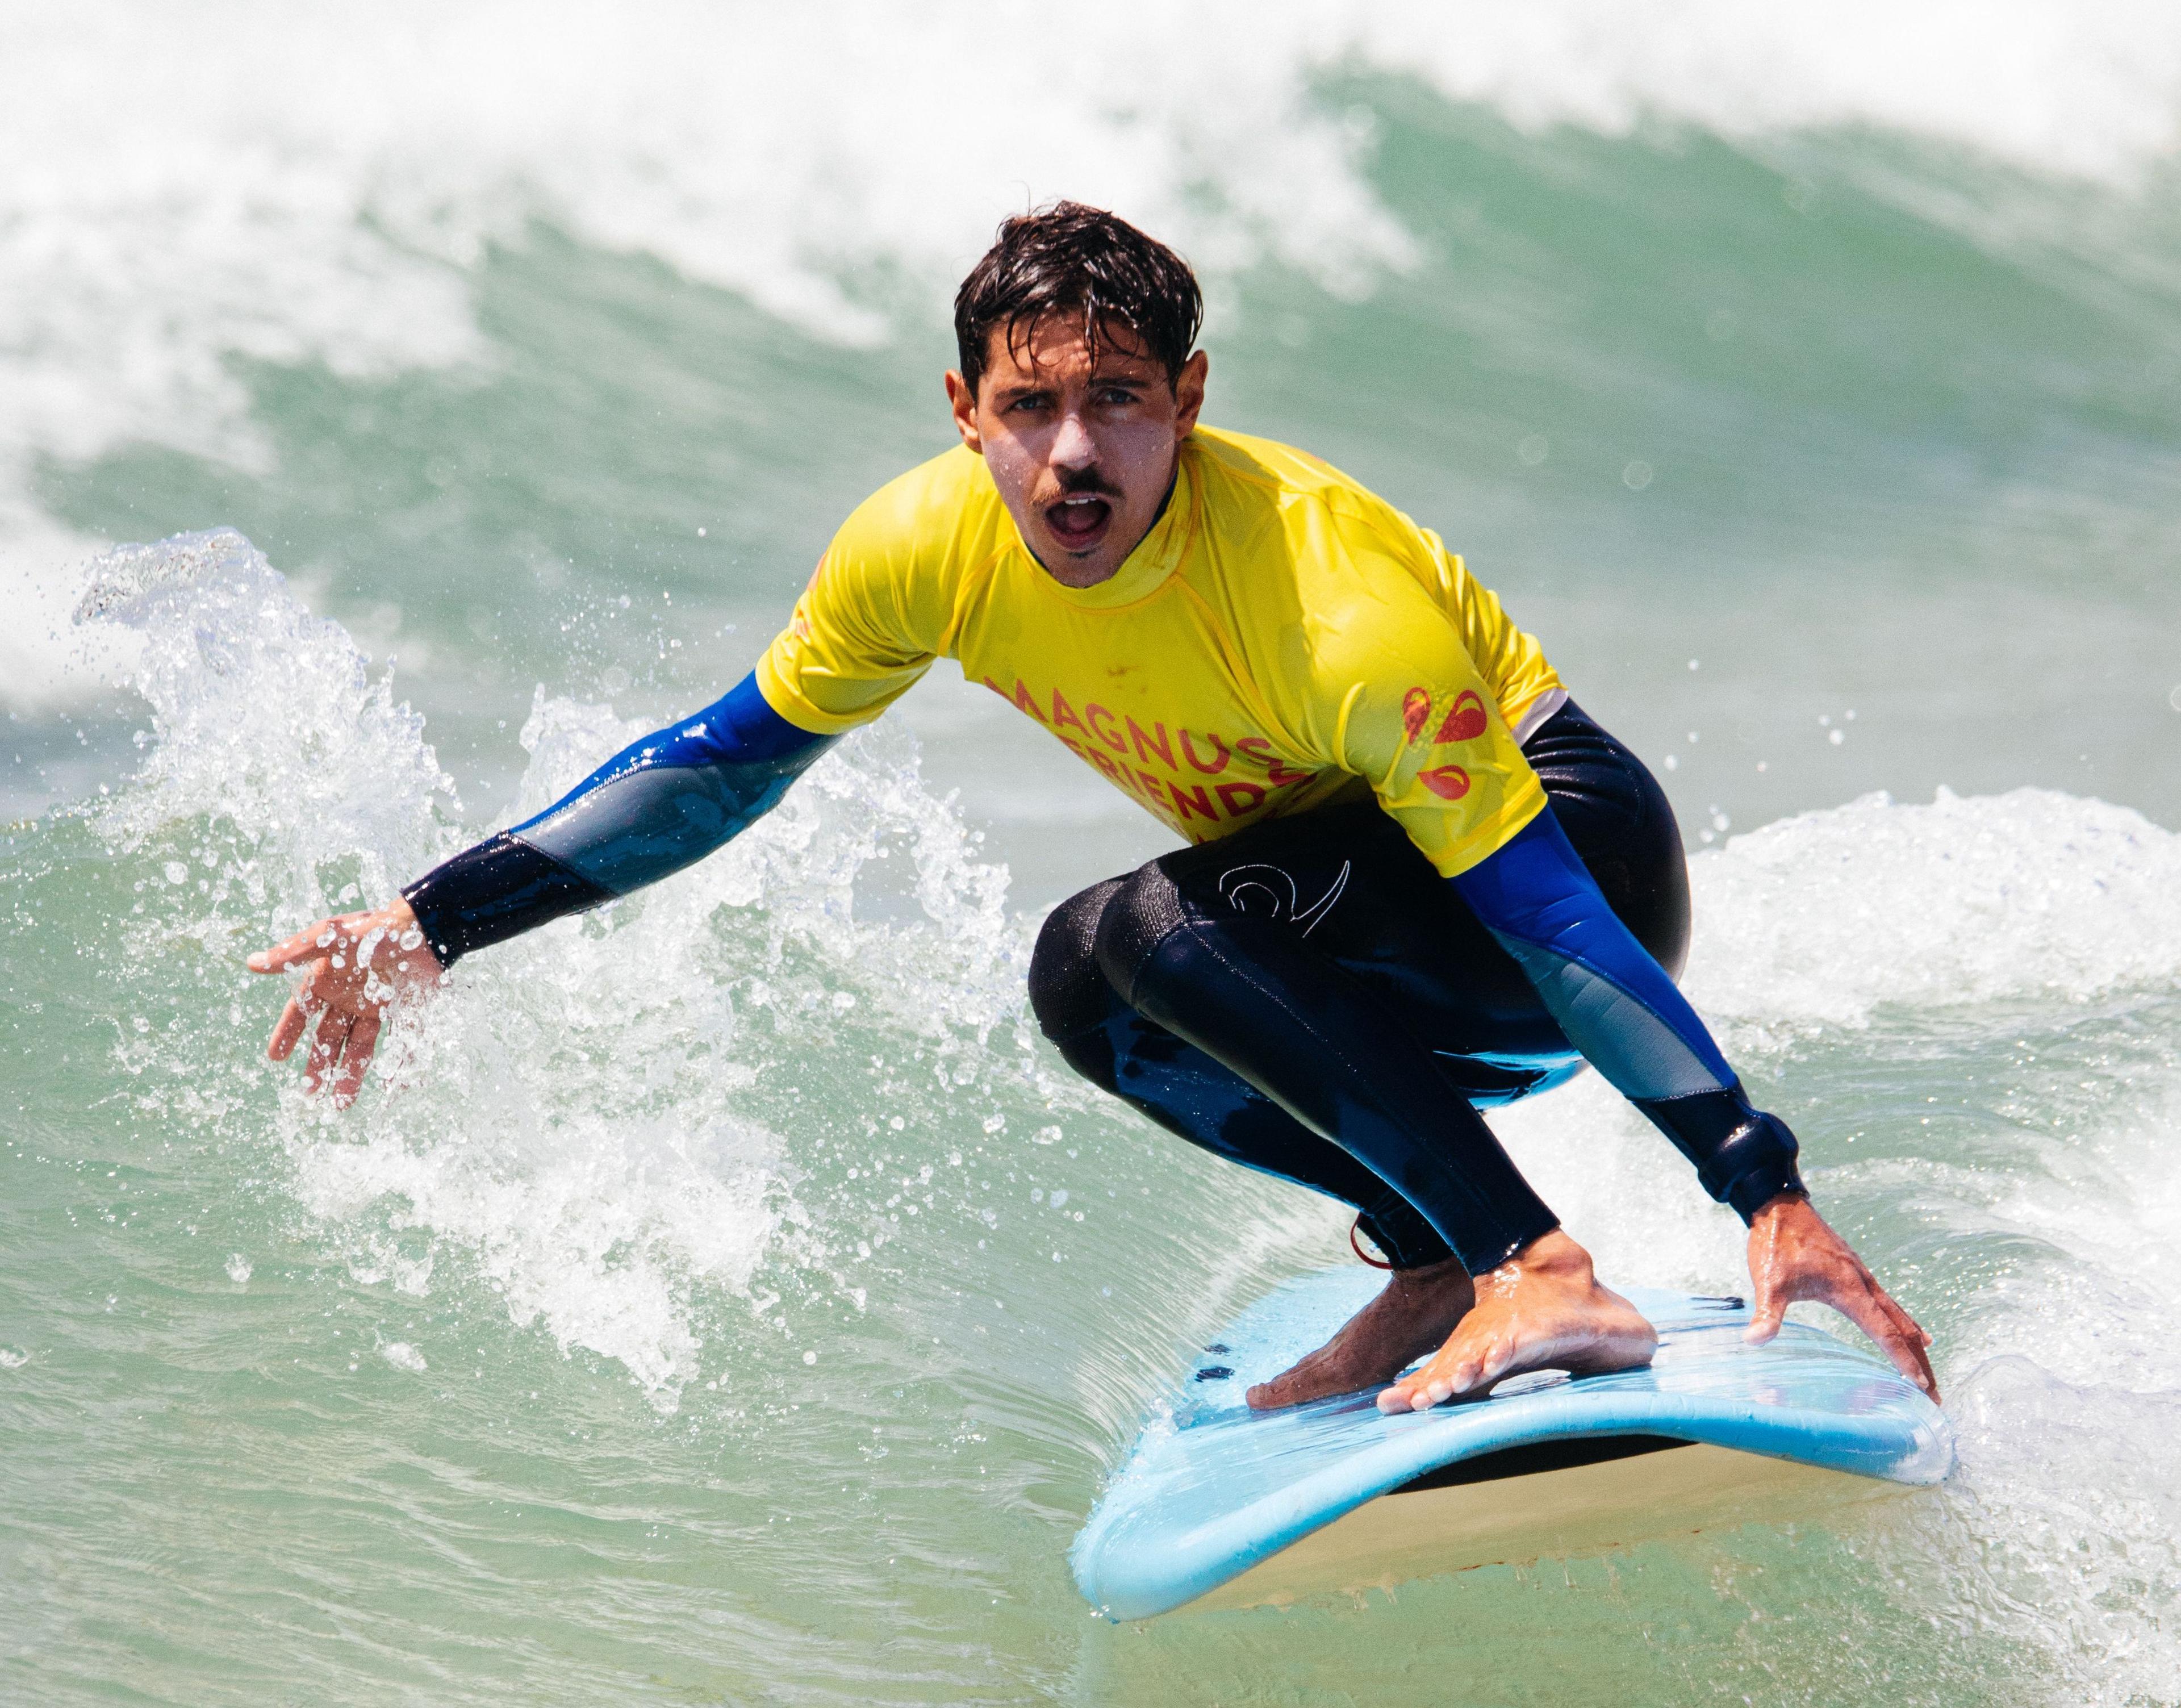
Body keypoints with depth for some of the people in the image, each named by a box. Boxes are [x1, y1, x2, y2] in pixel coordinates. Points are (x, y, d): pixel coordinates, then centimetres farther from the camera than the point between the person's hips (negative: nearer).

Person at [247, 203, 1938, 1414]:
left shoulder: (1338, 604, -33)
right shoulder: (927, 550, -15)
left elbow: (1554, 920, -33)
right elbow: (724, 762, 1)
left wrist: (1772, 1195, -38)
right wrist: (436, 923, -2)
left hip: (1578, 844, -8)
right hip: (1382, 985, 8)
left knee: (1167, 927, -28)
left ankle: (1545, 1277, -26)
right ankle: (1439, 1265, -5)